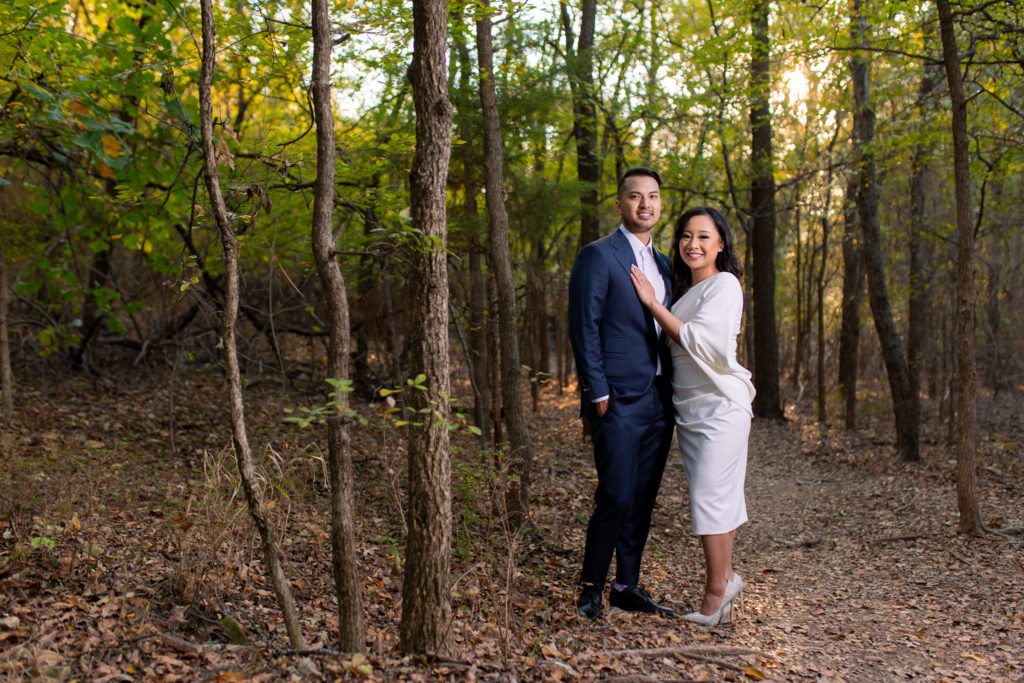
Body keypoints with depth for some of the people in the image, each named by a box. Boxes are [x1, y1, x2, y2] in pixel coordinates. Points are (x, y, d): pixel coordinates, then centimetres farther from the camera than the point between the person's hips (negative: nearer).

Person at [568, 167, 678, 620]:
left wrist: (673, 394, 12)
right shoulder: (598, 256, -5)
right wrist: (598, 392, -15)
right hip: (619, 400, -7)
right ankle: (590, 588, 9)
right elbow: (584, 328, -10)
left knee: (643, 500, 11)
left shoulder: (663, 265, 17)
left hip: (658, 400, 7)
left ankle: (627, 586, 22)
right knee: (616, 498, -7)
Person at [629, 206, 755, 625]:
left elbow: (696, 340, -17)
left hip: (719, 405, -8)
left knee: (709, 495, -8)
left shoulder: (724, 285, -8)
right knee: (719, 495, 13)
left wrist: (652, 302, -12)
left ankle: (716, 591, 1)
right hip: (688, 407, 8)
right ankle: (726, 579, 22)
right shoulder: (685, 290, 17)